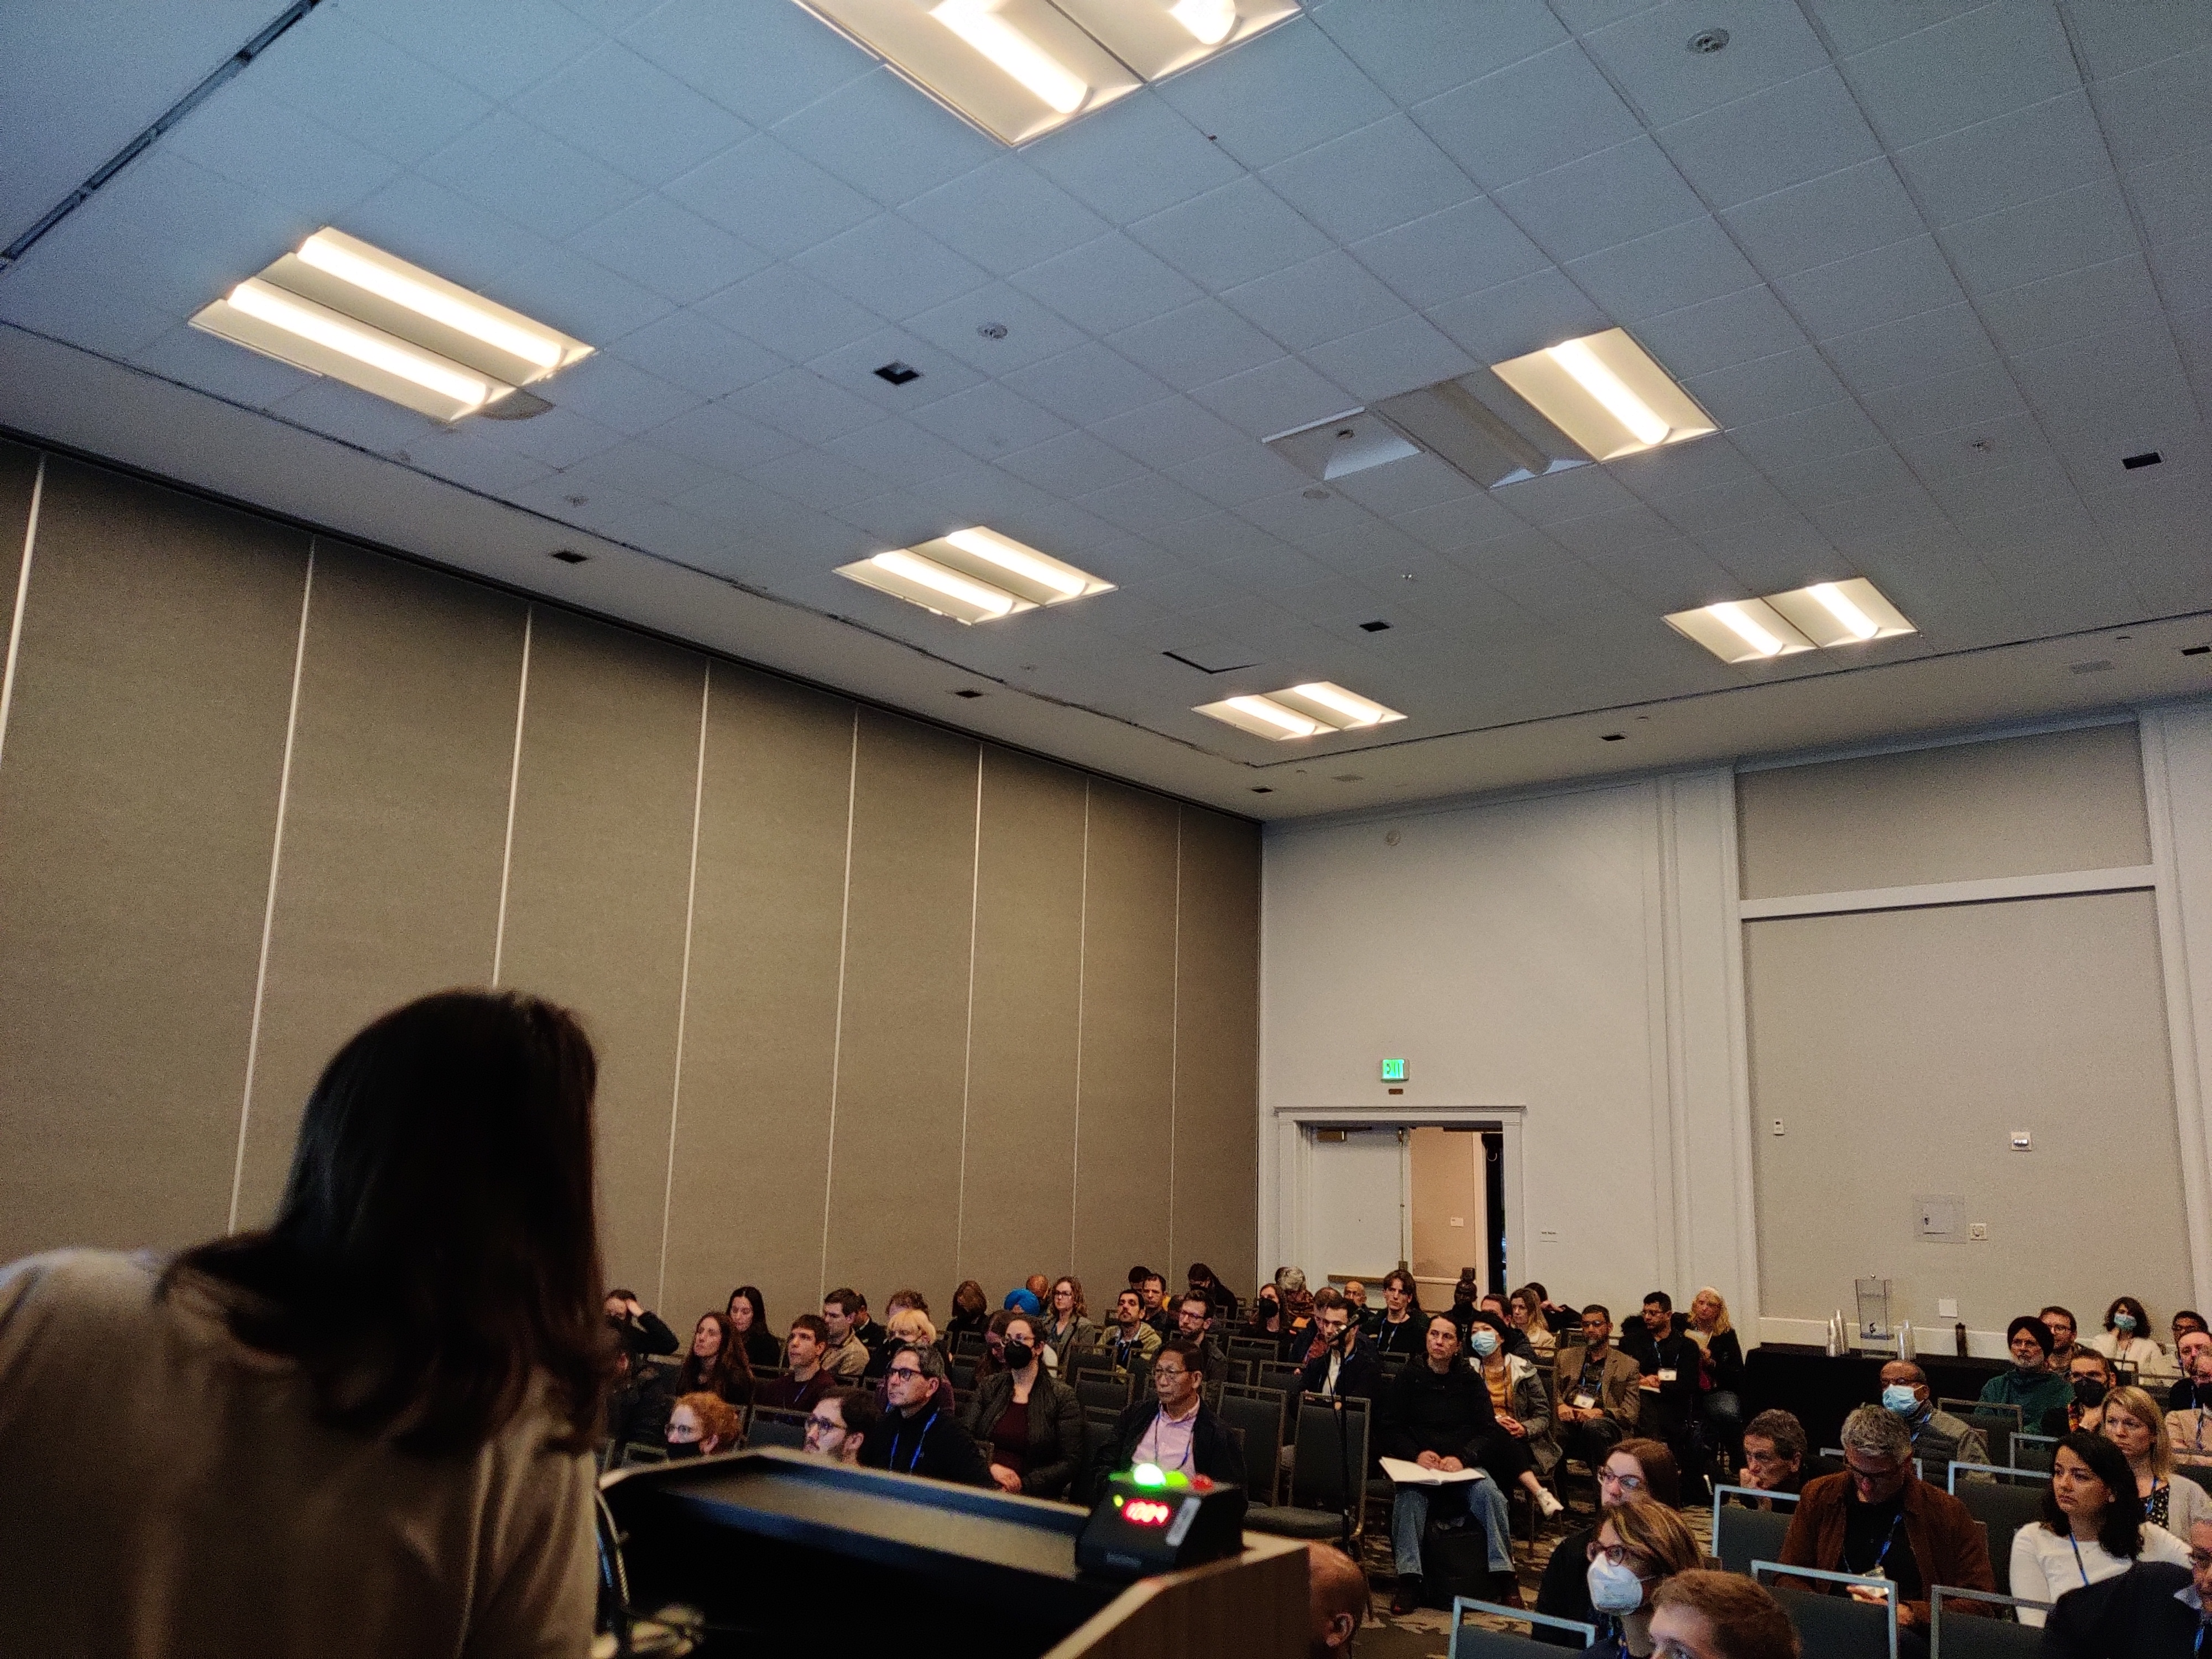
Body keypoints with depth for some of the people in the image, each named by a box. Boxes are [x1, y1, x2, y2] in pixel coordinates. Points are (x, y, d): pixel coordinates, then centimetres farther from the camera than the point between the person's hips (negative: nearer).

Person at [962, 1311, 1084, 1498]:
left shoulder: (1062, 1397, 2)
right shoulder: (989, 1386, 14)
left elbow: (1071, 1462, -2)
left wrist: (1024, 1485, -13)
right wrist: (990, 1466, -15)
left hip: (1031, 1496, -3)